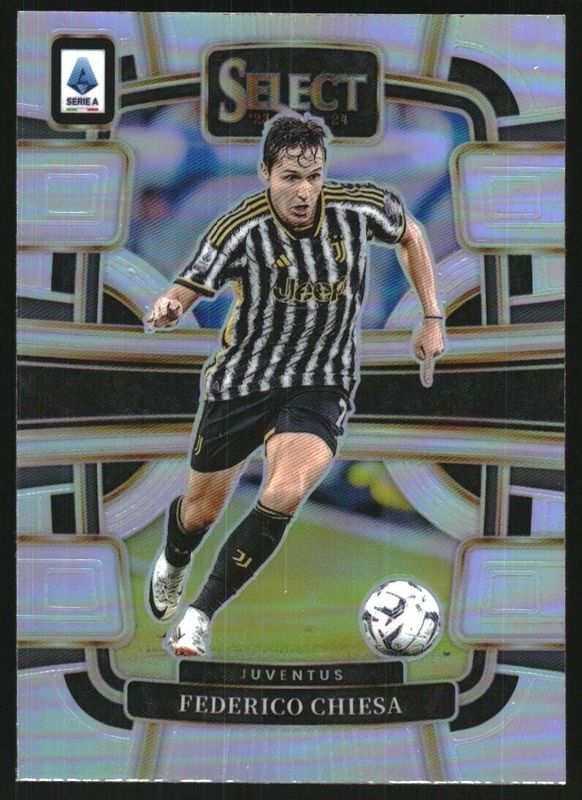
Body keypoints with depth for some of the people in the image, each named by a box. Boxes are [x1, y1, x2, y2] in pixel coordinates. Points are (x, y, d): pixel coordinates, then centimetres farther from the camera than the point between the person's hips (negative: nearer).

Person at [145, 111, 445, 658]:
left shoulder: (361, 208, -12)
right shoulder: (241, 229, -18)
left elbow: (409, 234, 9)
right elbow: (186, 290, -17)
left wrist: (432, 317, 7)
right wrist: (167, 310, -41)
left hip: (321, 387, 0)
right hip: (242, 381, 0)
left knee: (284, 494, -27)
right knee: (201, 510, 13)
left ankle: (199, 617, -10)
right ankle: (172, 563, 53)